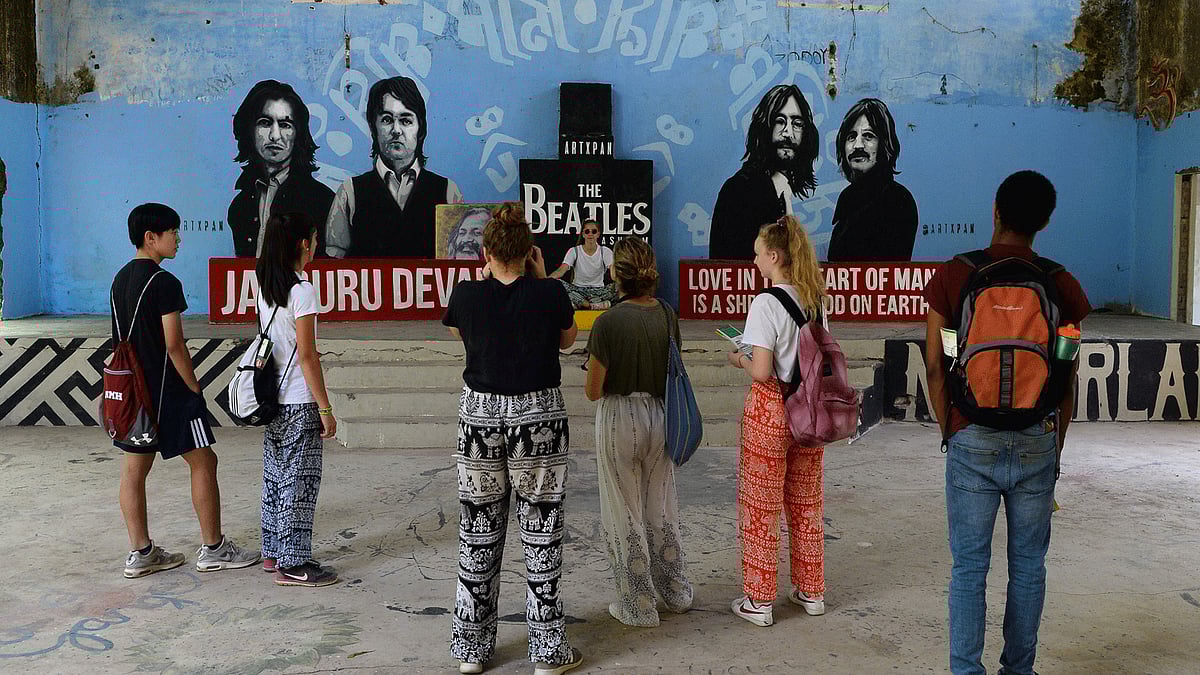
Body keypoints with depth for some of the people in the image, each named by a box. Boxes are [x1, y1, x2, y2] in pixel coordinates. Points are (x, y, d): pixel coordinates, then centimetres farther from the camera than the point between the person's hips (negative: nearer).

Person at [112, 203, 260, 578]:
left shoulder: (121, 280, 10)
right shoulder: (164, 283, -17)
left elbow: (125, 339, 15)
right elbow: (174, 345, -19)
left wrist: (132, 381, 20)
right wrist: (194, 388, -10)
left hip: (133, 388, 9)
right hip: (168, 390, -9)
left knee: (135, 467, 10)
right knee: (203, 462, 2)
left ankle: (140, 553, 17)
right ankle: (213, 549, 8)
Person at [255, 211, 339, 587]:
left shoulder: (263, 286, 7)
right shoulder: (302, 291, -17)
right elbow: (306, 356, -18)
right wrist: (325, 409, -13)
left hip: (272, 399, 8)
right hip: (299, 403, -8)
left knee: (275, 476, 16)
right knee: (300, 481, 1)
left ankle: (273, 553, 27)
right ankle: (293, 564, 9)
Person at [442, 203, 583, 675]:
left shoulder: (467, 294, -5)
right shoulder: (549, 293, -9)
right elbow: (567, 339, 11)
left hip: (479, 413, 2)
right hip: (538, 416, -1)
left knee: (478, 533, 12)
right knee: (541, 532, 7)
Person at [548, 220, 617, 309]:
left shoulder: (605, 251, -1)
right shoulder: (574, 251, -2)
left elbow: (613, 270, -19)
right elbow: (561, 270, -15)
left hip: (598, 290, 0)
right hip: (578, 290, 0)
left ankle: (579, 303, -33)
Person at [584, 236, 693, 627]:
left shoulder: (609, 323, -20)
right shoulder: (667, 316, -3)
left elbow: (593, 391, -14)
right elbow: (673, 373, 7)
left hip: (619, 419, -5)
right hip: (659, 417, 6)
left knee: (624, 516, 10)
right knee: (661, 510, 21)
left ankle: (638, 606, 21)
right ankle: (676, 592, 35)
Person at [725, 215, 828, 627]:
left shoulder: (766, 303, -17)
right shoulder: (814, 299, 4)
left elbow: (761, 371, -22)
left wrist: (739, 360, -1)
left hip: (771, 408, -7)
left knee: (760, 507, 6)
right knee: (806, 504, 18)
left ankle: (760, 601, 16)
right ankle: (811, 592, 29)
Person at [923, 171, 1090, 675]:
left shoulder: (953, 275, -5)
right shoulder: (1061, 285, -1)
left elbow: (934, 366, -4)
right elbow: (1068, 378, 2)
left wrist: (949, 432, 7)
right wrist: (1056, 446, 12)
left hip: (973, 440, -1)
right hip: (1037, 440, 2)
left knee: (969, 567, 7)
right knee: (1028, 566, 14)